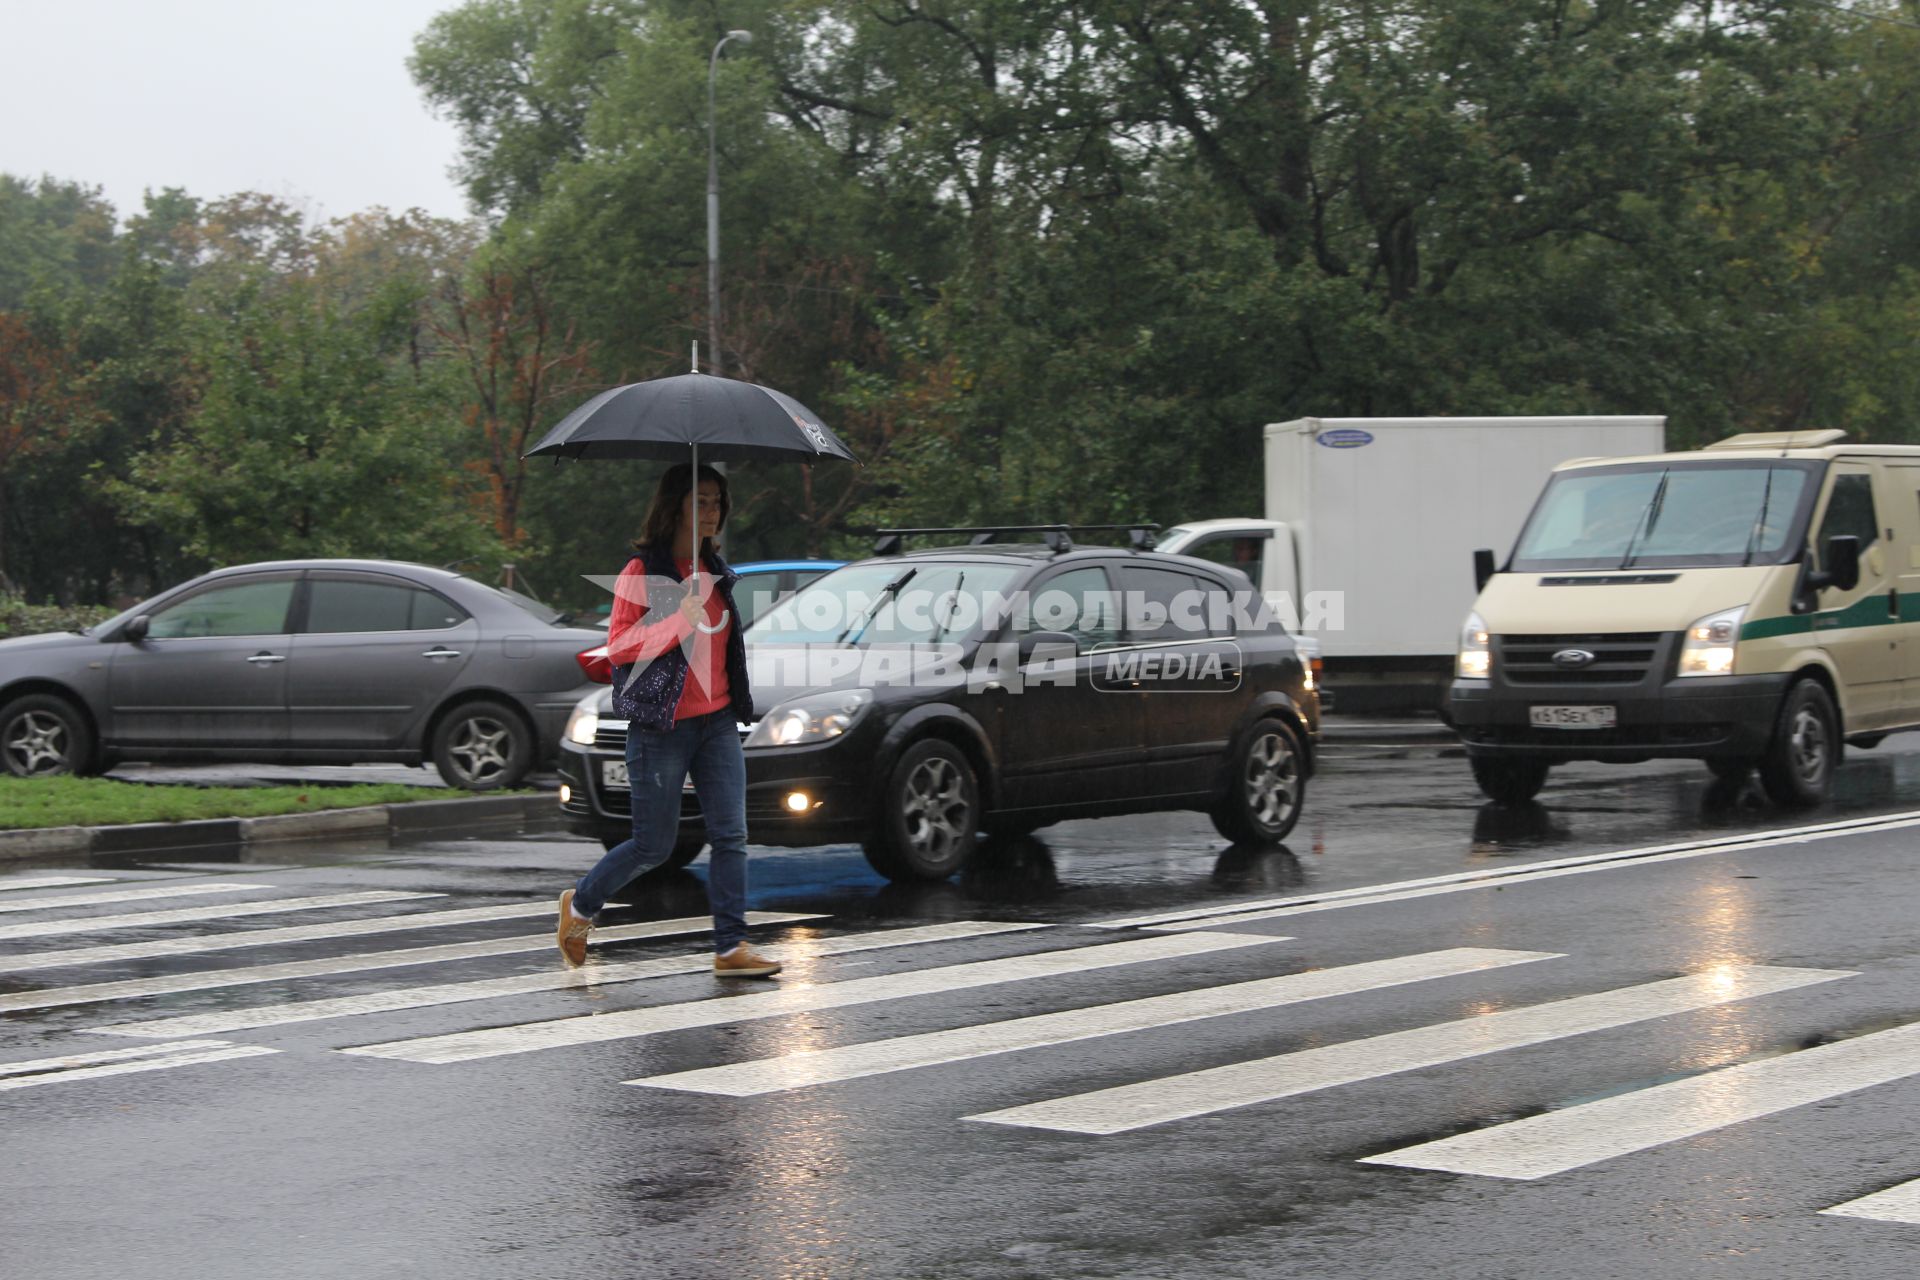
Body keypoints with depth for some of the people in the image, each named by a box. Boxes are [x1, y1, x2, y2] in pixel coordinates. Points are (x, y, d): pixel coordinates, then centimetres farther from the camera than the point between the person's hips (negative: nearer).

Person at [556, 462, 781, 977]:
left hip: (717, 721, 6)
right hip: (660, 725, -6)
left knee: (730, 835, -2)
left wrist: (739, 702, 23)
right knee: (654, 844, 0)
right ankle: (579, 905, 24)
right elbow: (617, 645, -13)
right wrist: (680, 621, -23)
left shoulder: (715, 570, 12)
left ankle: (731, 947, 1)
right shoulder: (642, 571, -9)